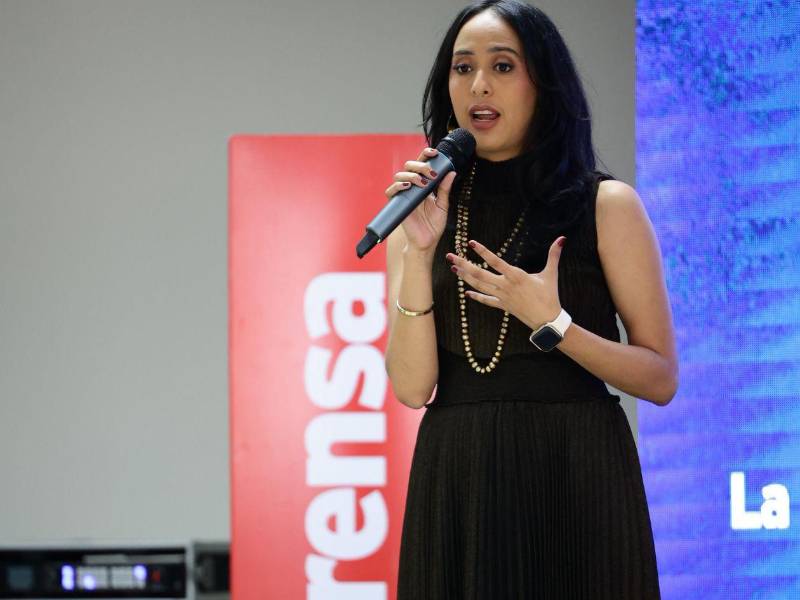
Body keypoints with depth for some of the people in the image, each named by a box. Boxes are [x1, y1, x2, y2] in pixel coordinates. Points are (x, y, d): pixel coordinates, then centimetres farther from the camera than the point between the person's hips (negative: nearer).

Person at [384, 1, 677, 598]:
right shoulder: (423, 218, 8)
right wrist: (418, 254, -11)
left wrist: (551, 324, -16)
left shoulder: (605, 205, -1)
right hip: (455, 481, 2)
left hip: (574, 480, -2)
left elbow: (661, 380, -3)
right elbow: (412, 387, -2)